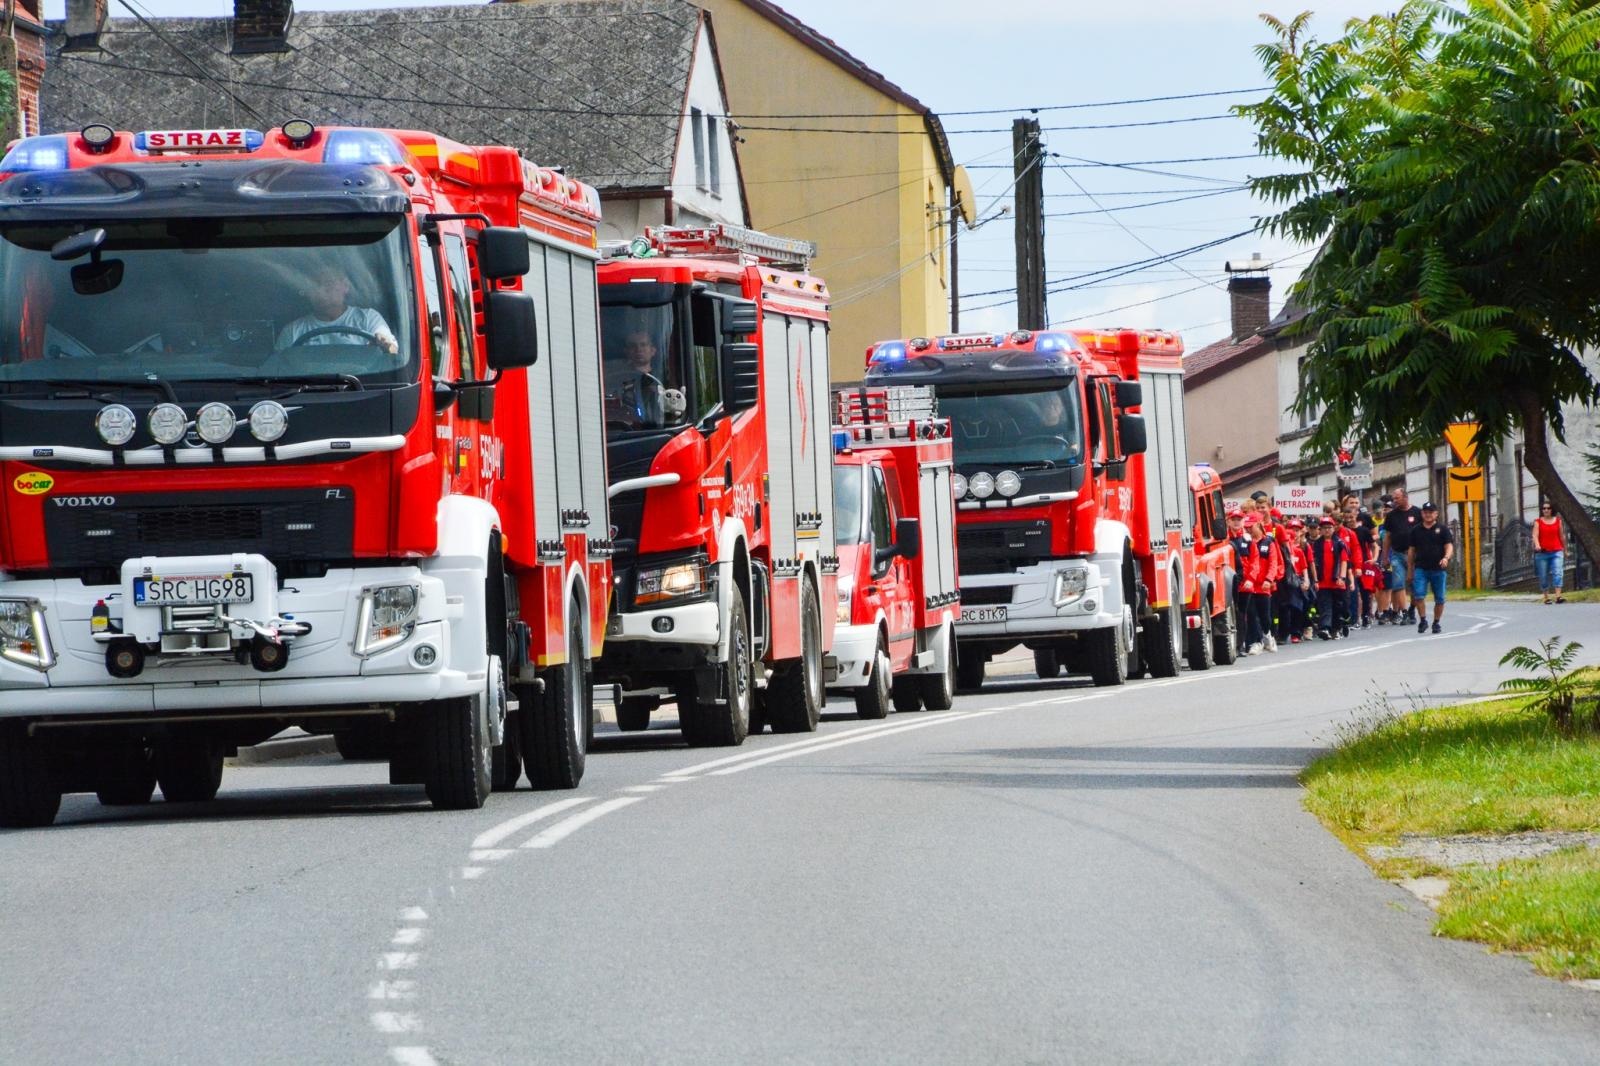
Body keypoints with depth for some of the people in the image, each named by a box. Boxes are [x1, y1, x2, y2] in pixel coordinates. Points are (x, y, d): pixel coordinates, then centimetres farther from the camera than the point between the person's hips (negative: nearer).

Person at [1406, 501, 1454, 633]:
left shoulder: (1442, 529, 4)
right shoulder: (1416, 531, 11)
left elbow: (1449, 546, -3)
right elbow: (1411, 550, 15)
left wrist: (1446, 558, -24)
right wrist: (1410, 570, 12)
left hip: (1438, 569, -1)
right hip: (1421, 568, 1)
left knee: (1439, 598, 4)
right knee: (1418, 595, -14)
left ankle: (1436, 623, 17)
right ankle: (1423, 620, -3)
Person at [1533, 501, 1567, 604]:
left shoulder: (1558, 521, 10)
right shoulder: (1538, 522, 5)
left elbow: (1562, 536, 17)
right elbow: (1535, 535, -8)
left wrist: (1565, 550, 22)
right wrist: (1537, 545, -28)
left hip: (1557, 552, 0)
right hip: (1542, 552, 0)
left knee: (1557, 573, -15)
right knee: (1543, 576, 2)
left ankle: (1558, 596, -24)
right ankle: (1546, 597, 10)